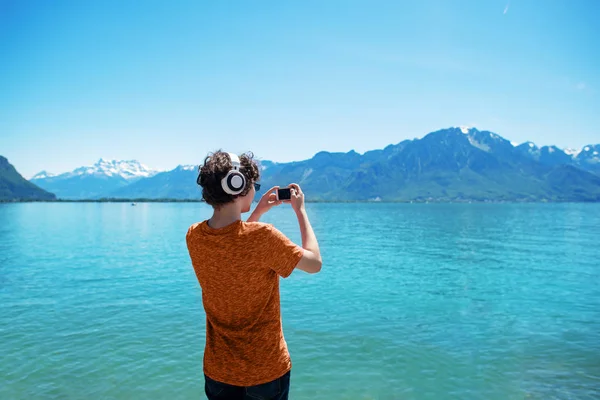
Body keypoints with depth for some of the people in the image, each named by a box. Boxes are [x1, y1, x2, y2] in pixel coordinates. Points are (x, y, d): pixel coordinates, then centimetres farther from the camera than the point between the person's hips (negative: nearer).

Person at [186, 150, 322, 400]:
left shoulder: (194, 236, -9)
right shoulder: (263, 237, -27)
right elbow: (315, 263, -11)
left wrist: (257, 212, 10)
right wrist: (300, 210, -4)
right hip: (266, 370, -4)